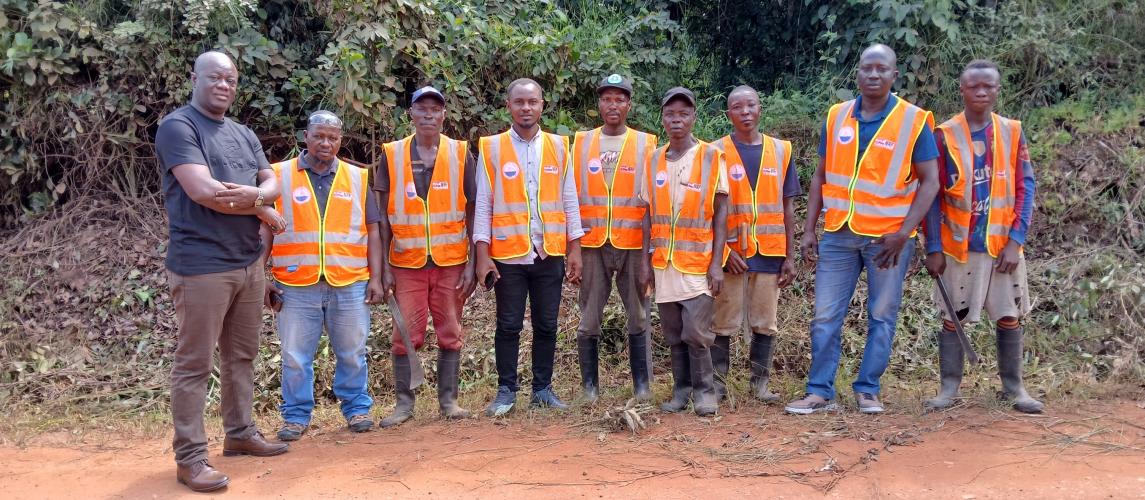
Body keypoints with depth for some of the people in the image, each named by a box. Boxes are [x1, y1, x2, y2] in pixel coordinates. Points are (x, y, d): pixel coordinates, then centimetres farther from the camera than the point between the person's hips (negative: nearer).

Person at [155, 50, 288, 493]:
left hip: (249, 262, 8)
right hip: (202, 265, -8)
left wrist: (254, 195, -15)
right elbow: (203, 191, -20)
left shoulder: (244, 135, 16)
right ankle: (190, 457, 5)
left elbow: (272, 183, 10)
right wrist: (265, 212, -9)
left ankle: (240, 433, 29)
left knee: (242, 355, 16)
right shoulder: (177, 127, -9)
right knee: (194, 363, -2)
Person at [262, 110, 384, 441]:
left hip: (350, 285, 1)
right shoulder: (280, 176, 4)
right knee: (295, 356, 5)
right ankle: (296, 416, 19)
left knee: (352, 353, 9)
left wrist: (375, 278, 3)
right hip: (296, 286, -1)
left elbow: (372, 232, 10)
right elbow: (264, 231, 6)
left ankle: (357, 408, 24)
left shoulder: (357, 178, 9)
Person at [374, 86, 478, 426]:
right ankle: (404, 402, 13)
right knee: (406, 334, 2)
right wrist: (384, 266, -1)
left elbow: (472, 212, 4)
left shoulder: (460, 154, 3)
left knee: (450, 333, 6)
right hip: (407, 262, 0)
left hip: (451, 261, 0)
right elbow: (383, 215, 4)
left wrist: (472, 263, -2)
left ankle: (448, 399, 17)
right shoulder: (392, 155, 3)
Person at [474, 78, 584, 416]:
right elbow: (483, 204, 0)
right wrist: (482, 255, -6)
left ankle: (543, 389, 20)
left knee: (546, 325, 8)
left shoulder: (559, 147, 7)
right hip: (508, 254, -2)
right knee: (509, 326, 5)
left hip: (550, 253, 2)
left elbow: (569, 200, 8)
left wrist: (575, 250, 4)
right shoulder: (491, 148, 2)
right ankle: (506, 391, 16)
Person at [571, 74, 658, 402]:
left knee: (639, 316, 4)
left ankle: (642, 385, 14)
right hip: (592, 243, 1)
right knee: (589, 319, 3)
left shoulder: (645, 144, 5)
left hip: (633, 243, -1)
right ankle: (589, 387, 13)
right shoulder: (582, 143, 9)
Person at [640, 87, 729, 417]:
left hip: (697, 261, -4)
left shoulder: (711, 157, -2)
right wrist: (646, 261, 6)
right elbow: (649, 215, 11)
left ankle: (704, 390, 9)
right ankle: (681, 390, 20)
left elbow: (721, 212, -3)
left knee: (696, 331, -7)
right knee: (673, 335, 9)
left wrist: (716, 263, -9)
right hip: (663, 262, 4)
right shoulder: (653, 161, 8)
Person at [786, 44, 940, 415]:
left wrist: (904, 233, -15)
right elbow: (820, 177, 10)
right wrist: (809, 230, 3)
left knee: (882, 317, 6)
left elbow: (930, 182, -5)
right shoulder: (836, 117, 6)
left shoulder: (914, 120, -4)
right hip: (838, 235, 3)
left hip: (888, 237, -2)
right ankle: (820, 391, 12)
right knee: (825, 316, 3)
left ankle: (867, 390, 18)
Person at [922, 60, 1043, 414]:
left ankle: (1013, 386, 18)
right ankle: (949, 387, 13)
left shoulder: (1012, 132, 2)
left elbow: (1026, 188, 1)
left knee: (1010, 317, 6)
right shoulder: (945, 135, -3)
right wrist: (933, 248, -7)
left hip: (1003, 244, 1)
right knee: (952, 318, 4)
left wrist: (1016, 241, -8)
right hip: (958, 246, -1)